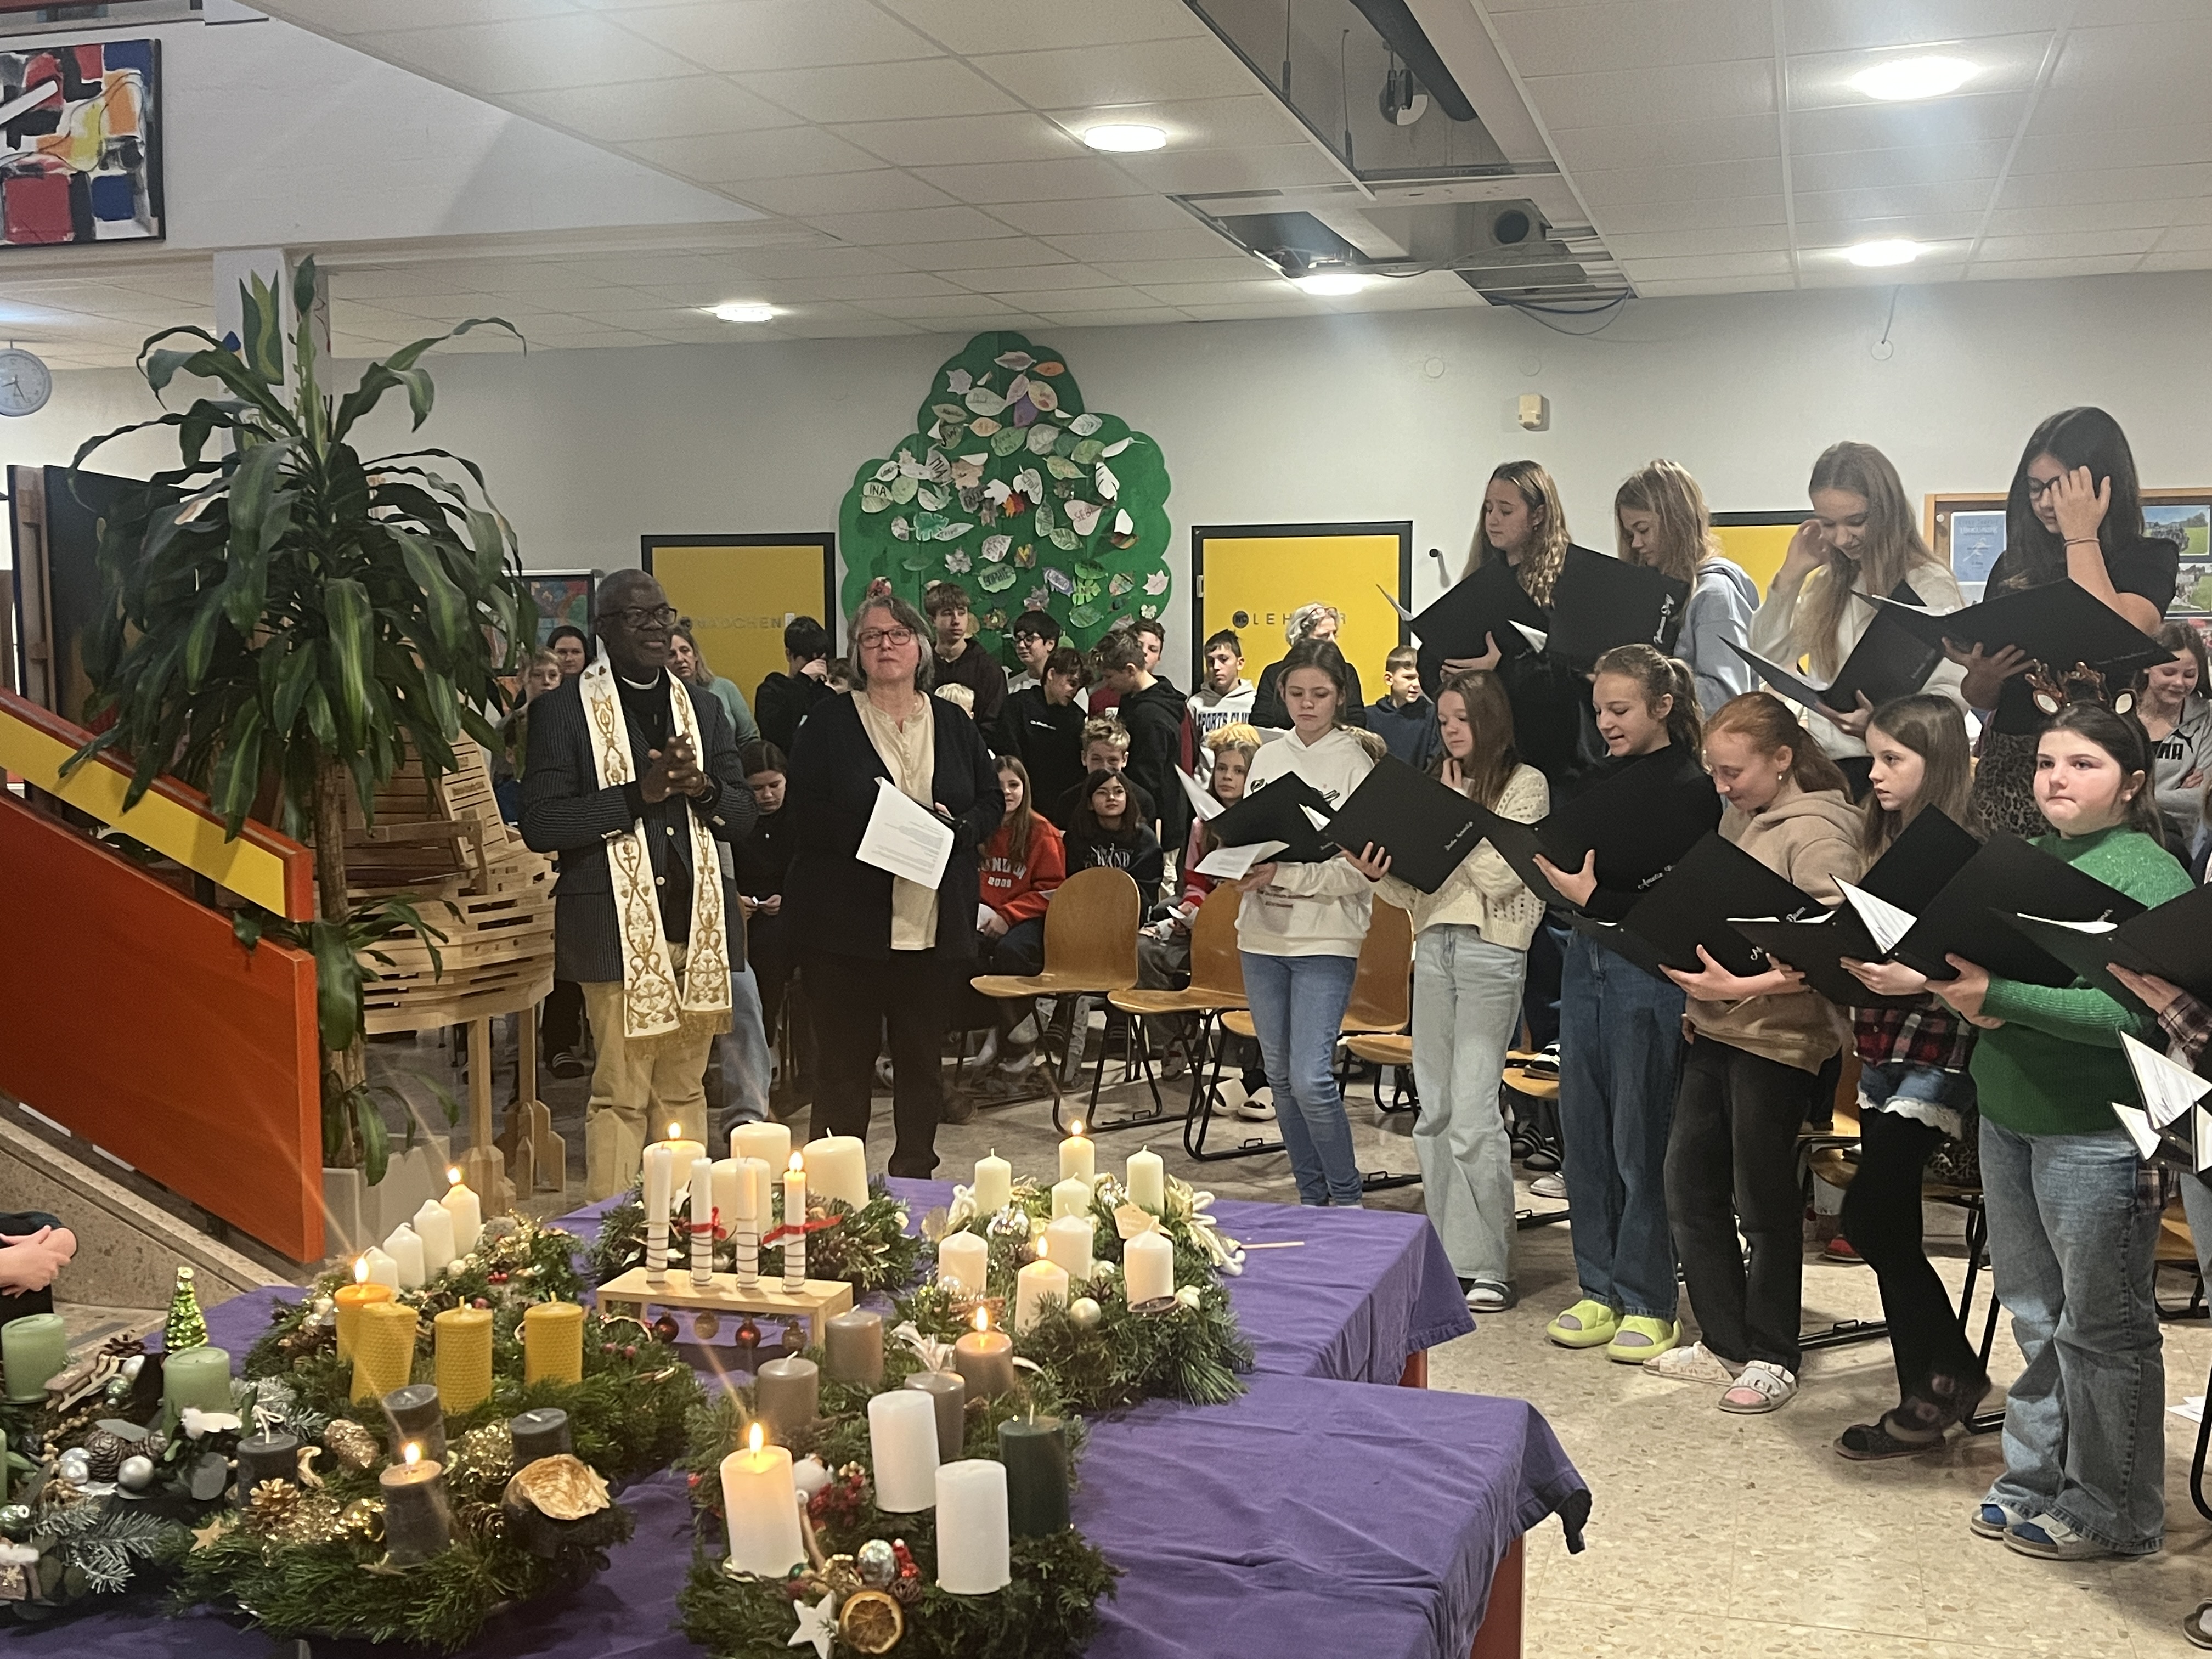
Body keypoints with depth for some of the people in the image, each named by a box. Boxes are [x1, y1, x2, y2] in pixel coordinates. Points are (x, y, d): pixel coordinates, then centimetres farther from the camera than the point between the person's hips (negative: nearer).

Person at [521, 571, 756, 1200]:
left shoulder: (702, 706, 15)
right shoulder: (564, 709, 0)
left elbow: (744, 817, 13)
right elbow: (539, 824, -9)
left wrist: (703, 789, -9)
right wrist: (639, 795, -17)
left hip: (699, 927, 5)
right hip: (619, 929, -5)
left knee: (684, 1090, 11)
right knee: (621, 1094, -5)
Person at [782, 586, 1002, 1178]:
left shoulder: (954, 724, 11)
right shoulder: (829, 723, 2)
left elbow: (993, 801, 12)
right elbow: (801, 813, -5)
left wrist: (955, 826, -9)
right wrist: (868, 829, -20)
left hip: (934, 922, 3)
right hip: (848, 919, -3)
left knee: (922, 1052, 10)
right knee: (845, 1053, 1)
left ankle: (914, 1171, 21)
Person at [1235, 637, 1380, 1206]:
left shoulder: (1356, 764, -6)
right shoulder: (1268, 757, 10)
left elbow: (1357, 871, -12)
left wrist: (1282, 874, -23)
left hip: (1326, 939, -6)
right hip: (1263, 934, 6)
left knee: (1310, 1079, -12)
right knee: (1280, 1076, 11)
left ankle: (1348, 1198, 7)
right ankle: (1311, 1196, 26)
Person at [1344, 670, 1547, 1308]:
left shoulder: (1525, 784, -2)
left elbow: (1500, 878, -11)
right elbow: (1416, 889, 12)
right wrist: (1378, 873, -7)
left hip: (1491, 951, -6)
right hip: (1433, 945, 7)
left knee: (1472, 1111, -11)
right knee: (1435, 1111, 9)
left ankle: (1485, 1266, -4)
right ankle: (1446, 1252, 17)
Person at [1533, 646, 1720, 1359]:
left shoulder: (1690, 788, -9)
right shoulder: (1596, 779, 12)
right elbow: (1569, 860, 14)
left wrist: (1597, 897, -22)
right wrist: (1550, 868, -7)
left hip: (1648, 971, -7)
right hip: (1585, 959, 7)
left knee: (1639, 1138, -1)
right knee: (1584, 1130, 10)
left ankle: (1648, 1302, 10)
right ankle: (1599, 1287, 21)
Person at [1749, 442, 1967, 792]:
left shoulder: (1929, 584, -6)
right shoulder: (1827, 583, 16)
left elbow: (1955, 690, -12)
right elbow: (1767, 657, 15)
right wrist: (1791, 575, 6)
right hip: (1827, 765, 6)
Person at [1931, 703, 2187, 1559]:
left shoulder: (2150, 873, -10)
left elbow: (2136, 1011, -21)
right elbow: (1981, 966, 17)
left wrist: (2005, 997, -23)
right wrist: (1969, 998, -6)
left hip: (2096, 1132, -7)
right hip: (2007, 1115, 7)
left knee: (2101, 1326, 5)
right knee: (2034, 1312, 16)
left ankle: (2113, 1512, 18)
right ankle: (2036, 1478, 29)